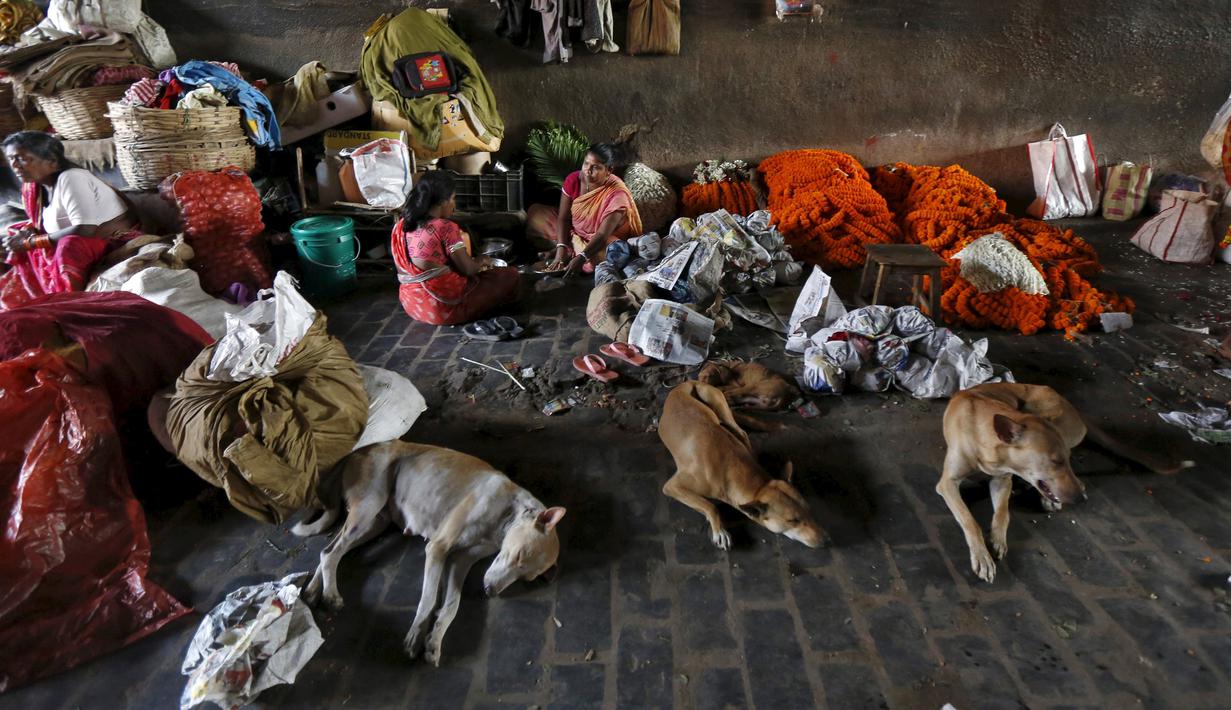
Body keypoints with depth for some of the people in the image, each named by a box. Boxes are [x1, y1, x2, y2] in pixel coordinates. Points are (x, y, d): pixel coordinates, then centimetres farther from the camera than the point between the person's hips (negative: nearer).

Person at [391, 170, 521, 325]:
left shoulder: (400, 226, 1)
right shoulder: (445, 228, -21)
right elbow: (468, 269, -14)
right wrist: (483, 260, 9)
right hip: (445, 308, -8)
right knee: (511, 276, 2)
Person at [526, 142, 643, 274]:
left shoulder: (617, 194, -28)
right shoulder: (573, 179, -13)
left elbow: (603, 234, -33)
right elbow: (563, 217, -11)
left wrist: (580, 259, -45)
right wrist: (561, 248, -27)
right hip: (573, 231, 6)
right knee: (534, 212, -1)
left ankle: (571, 251, -15)